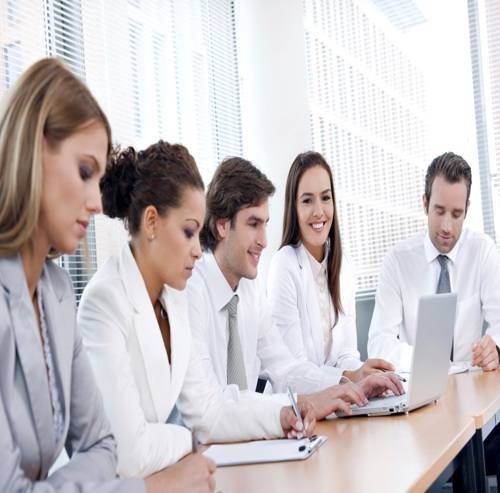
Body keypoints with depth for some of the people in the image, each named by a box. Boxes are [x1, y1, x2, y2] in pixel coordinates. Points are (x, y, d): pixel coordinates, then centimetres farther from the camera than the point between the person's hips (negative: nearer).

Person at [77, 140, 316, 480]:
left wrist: (278, 418, -4)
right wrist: (186, 440, -8)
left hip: (158, 474, 7)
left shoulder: (174, 299, 4)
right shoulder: (105, 302, -21)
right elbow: (129, 452, -26)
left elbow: (203, 410, 9)